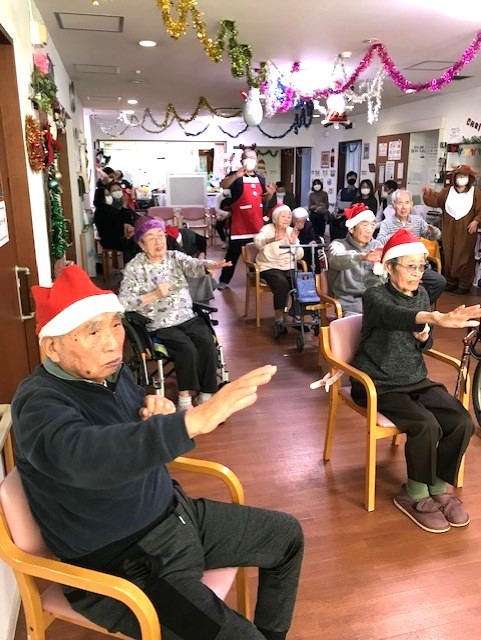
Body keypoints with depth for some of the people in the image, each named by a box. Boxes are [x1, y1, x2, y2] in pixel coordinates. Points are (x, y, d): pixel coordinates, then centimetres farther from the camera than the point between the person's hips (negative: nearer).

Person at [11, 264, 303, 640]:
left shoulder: (111, 370, -1)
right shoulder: (40, 402, -24)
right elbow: (85, 456, -47)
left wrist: (161, 414, -9)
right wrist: (195, 419, -56)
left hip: (174, 514, 8)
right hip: (124, 564, -8)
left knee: (286, 534, 16)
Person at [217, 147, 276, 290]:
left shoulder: (260, 179, 12)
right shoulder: (236, 176, -6)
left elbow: (264, 199, 21)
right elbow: (223, 185, -25)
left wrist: (270, 193, -1)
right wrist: (236, 175, -42)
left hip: (256, 223, 6)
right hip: (239, 224, -6)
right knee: (233, 252, -4)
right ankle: (223, 280, 4)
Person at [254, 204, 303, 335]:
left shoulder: (291, 231, 9)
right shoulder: (267, 229, -5)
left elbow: (299, 256, 2)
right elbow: (258, 242, -30)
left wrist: (294, 243, -17)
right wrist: (273, 239, -49)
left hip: (288, 267, 5)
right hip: (269, 267, -4)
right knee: (282, 284, -32)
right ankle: (279, 320, -24)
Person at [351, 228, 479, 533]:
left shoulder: (421, 295, 6)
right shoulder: (375, 296, -14)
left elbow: (425, 345, 16)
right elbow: (395, 316, -40)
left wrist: (424, 336, -10)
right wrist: (439, 318, -59)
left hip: (416, 381, 6)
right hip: (380, 385, -6)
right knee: (427, 426, -26)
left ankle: (438, 487, 8)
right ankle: (415, 495, -1)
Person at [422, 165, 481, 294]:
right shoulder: (447, 191, 11)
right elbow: (434, 200, 2)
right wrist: (428, 193, -18)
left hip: (466, 231, -3)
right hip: (449, 230, 4)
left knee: (464, 257, -1)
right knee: (448, 256, 8)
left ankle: (464, 285, 6)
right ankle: (451, 282, 20)